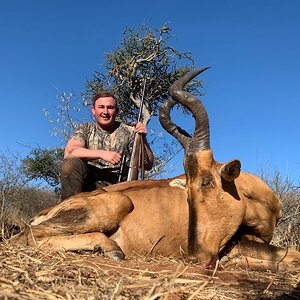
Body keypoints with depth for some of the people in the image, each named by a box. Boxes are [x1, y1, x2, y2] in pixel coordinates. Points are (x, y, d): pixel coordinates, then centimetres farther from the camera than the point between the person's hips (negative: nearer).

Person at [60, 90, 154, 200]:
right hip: (89, 183, 1)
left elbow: (148, 165, 2)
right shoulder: (85, 129, 9)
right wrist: (102, 154, -22)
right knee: (70, 164, -26)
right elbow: (69, 153, -12)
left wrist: (143, 139, -13)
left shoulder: (128, 132, 6)